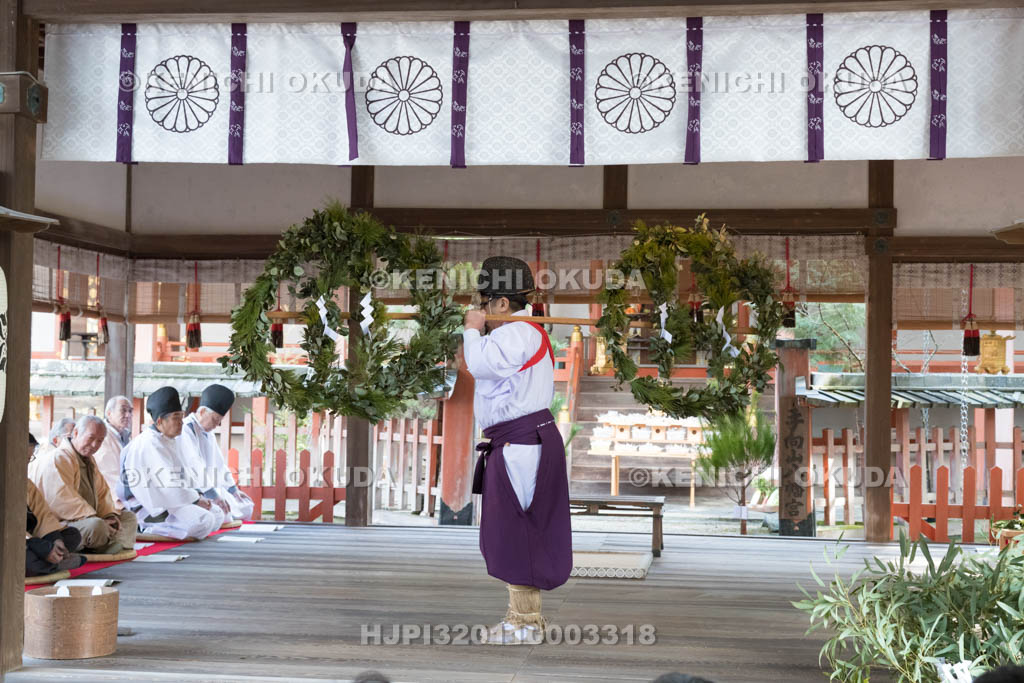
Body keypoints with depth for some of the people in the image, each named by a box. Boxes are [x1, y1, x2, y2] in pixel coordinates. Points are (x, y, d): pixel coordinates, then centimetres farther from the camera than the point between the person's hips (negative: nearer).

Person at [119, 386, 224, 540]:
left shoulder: (169, 441, 16)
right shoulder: (149, 443, -18)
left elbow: (179, 478, 18)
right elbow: (168, 484, -23)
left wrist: (197, 496, 1)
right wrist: (196, 499, -13)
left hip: (166, 502, 11)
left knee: (217, 515, 7)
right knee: (204, 521, -27)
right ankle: (149, 530, -14)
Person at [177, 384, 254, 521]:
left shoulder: (208, 433, 15)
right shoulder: (186, 430, -16)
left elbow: (219, 463, 19)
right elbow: (195, 466, -25)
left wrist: (234, 489, 12)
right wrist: (213, 495, -30)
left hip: (212, 488, 10)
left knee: (245, 507, 3)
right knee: (224, 512, -29)